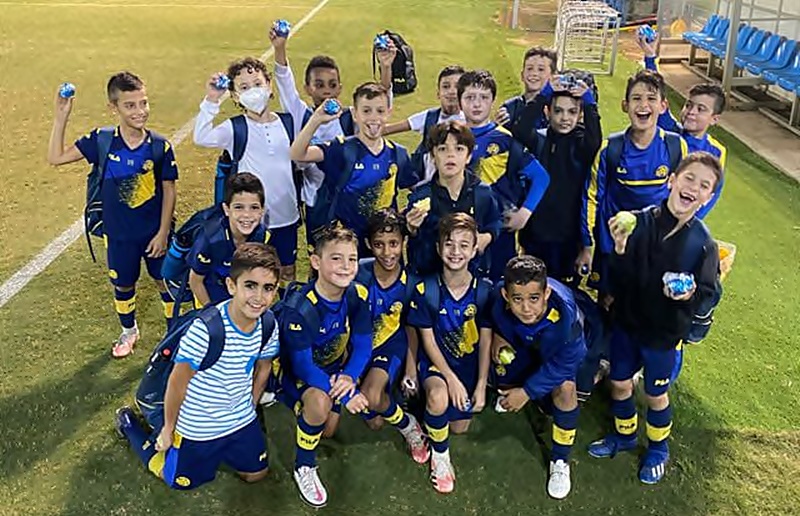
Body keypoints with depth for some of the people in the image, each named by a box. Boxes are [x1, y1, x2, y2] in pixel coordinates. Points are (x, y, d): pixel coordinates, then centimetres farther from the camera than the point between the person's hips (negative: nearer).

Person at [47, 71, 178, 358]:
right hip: (118, 234, 2)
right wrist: (61, 117, -15)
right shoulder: (101, 140, -10)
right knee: (123, 284, 19)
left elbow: (169, 190, -8)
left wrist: (163, 232, -9)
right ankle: (129, 331, 45)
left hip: (155, 231, -2)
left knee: (164, 281, 12)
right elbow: (56, 158, -7)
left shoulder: (160, 146, -14)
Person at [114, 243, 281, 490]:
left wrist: (250, 409, 13)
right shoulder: (205, 329, -34)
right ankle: (129, 423, 33)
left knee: (256, 474, 17)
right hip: (197, 427, -5)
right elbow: (177, 382, -21)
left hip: (241, 421, 5)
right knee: (179, 481, 17)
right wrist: (168, 429, -8)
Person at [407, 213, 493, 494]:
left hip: (470, 362, 3)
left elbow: (485, 341, -5)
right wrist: (451, 379, -19)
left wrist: (481, 385, -8)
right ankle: (439, 454, -5)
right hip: (436, 360, -3)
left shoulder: (484, 290, -11)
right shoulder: (426, 290, -16)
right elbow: (428, 340, -11)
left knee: (460, 426, 5)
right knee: (438, 397, -34)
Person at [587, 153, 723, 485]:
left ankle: (658, 449, 44)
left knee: (655, 394, 16)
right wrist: (620, 250, -32)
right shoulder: (640, 221, -15)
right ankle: (624, 435, 47)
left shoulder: (703, 243, -16)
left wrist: (691, 296, -32)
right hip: (626, 320, 2)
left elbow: (710, 295, -11)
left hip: (665, 332, -2)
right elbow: (619, 277, -13)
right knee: (619, 383, 18)